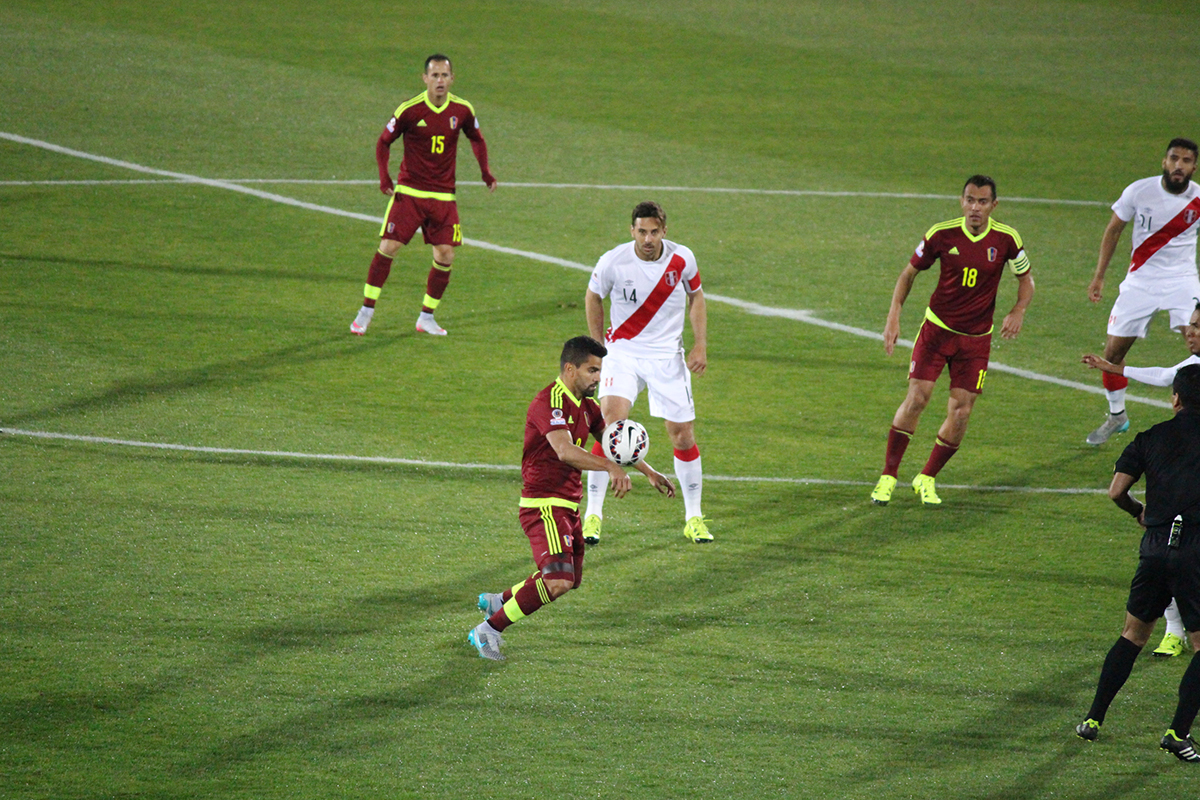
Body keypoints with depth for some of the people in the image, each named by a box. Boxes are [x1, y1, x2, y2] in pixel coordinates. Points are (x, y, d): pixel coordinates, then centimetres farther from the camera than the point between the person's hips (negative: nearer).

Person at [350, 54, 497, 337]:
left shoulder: (462, 110, -1)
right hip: (409, 192, -3)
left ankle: (426, 317, 13)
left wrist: (485, 171, 6)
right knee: (388, 247, -11)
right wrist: (384, 176, -12)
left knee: (445, 257, -3)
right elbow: (384, 141, 1)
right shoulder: (410, 110, -10)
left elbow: (477, 139, 18)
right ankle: (366, 310, 3)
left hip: (443, 196, 3)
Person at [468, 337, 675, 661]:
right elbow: (565, 451, -33)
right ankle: (488, 631, -11)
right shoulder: (549, 403, -18)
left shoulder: (586, 406, 13)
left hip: (569, 506, 10)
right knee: (558, 581, -22)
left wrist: (649, 472, 26)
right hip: (544, 504, -10)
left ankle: (497, 601, 36)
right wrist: (610, 467, -43)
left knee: (569, 580, 18)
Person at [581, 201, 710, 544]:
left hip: (668, 355, 2)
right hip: (623, 352, -2)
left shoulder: (682, 259, -8)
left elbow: (696, 297, 10)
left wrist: (700, 345, 2)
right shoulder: (612, 262, -14)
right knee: (611, 420, -21)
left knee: (683, 436, 3)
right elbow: (593, 297, 5)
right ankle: (593, 514, -13)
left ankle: (694, 517, 20)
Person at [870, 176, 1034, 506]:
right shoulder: (942, 234, -10)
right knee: (916, 398, -11)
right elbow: (910, 272, 2)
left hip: (976, 338, 1)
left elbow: (1025, 278, 6)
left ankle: (927, 479, 15)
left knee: (961, 411, -4)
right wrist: (893, 316, -8)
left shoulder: (1006, 239, -9)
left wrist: (1018, 312, -13)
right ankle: (888, 476, 1)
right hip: (937, 327, -1)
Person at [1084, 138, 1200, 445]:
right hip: (1140, 281, 1)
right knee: (1112, 353, 3)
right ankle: (1117, 415, 27)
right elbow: (1113, 230, 5)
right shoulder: (1139, 191, -9)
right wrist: (1098, 276, 4)